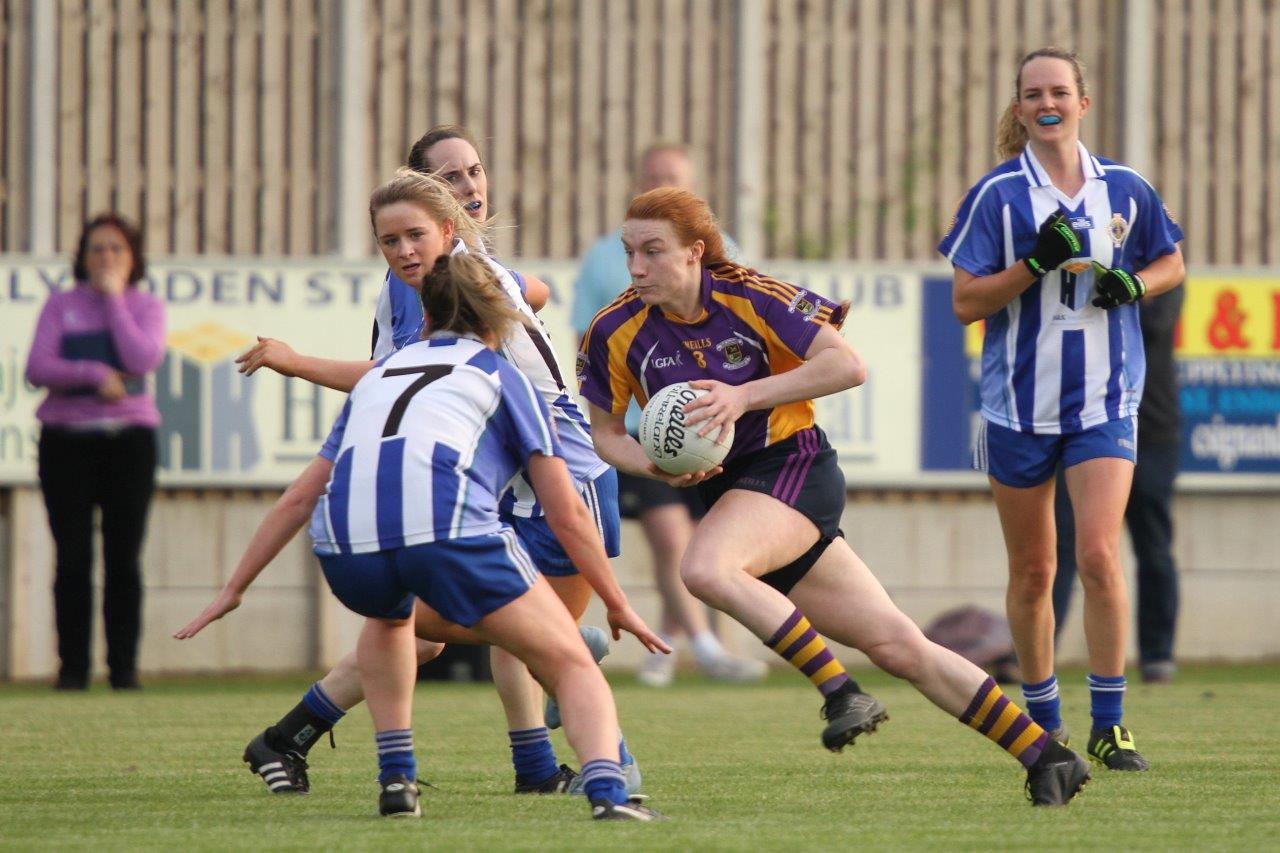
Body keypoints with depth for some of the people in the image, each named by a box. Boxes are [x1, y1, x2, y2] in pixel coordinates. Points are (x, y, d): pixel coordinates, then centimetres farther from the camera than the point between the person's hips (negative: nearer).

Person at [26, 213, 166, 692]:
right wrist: (94, 374, -17)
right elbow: (37, 368, -4)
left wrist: (114, 299, -5)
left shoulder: (146, 308, 9)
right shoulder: (60, 306, 8)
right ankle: (72, 666, -3)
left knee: (123, 558, -3)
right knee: (73, 558, -5)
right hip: (67, 437, 0)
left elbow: (143, 359, -10)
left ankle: (124, 667, 0)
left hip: (129, 440, 0)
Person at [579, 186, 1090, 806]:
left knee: (703, 568, -34)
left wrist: (745, 395, -25)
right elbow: (606, 433, 7)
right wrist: (659, 468, -14)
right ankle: (1046, 758, 7)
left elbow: (848, 366, -18)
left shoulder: (750, 298, -14)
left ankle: (840, 692, -24)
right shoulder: (616, 334, -4)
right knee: (897, 645, 2)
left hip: (793, 466, -5)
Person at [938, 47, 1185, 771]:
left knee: (1099, 554, -16)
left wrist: (1132, 284, -4)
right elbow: (965, 302, -6)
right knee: (1032, 574, 8)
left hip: (1105, 404, 0)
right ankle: (1044, 721, 23)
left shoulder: (1126, 190, 3)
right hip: (1019, 405, 0)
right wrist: (1037, 262, -19)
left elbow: (1171, 263, 18)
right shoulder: (998, 194, -3)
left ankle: (1110, 724, -9)